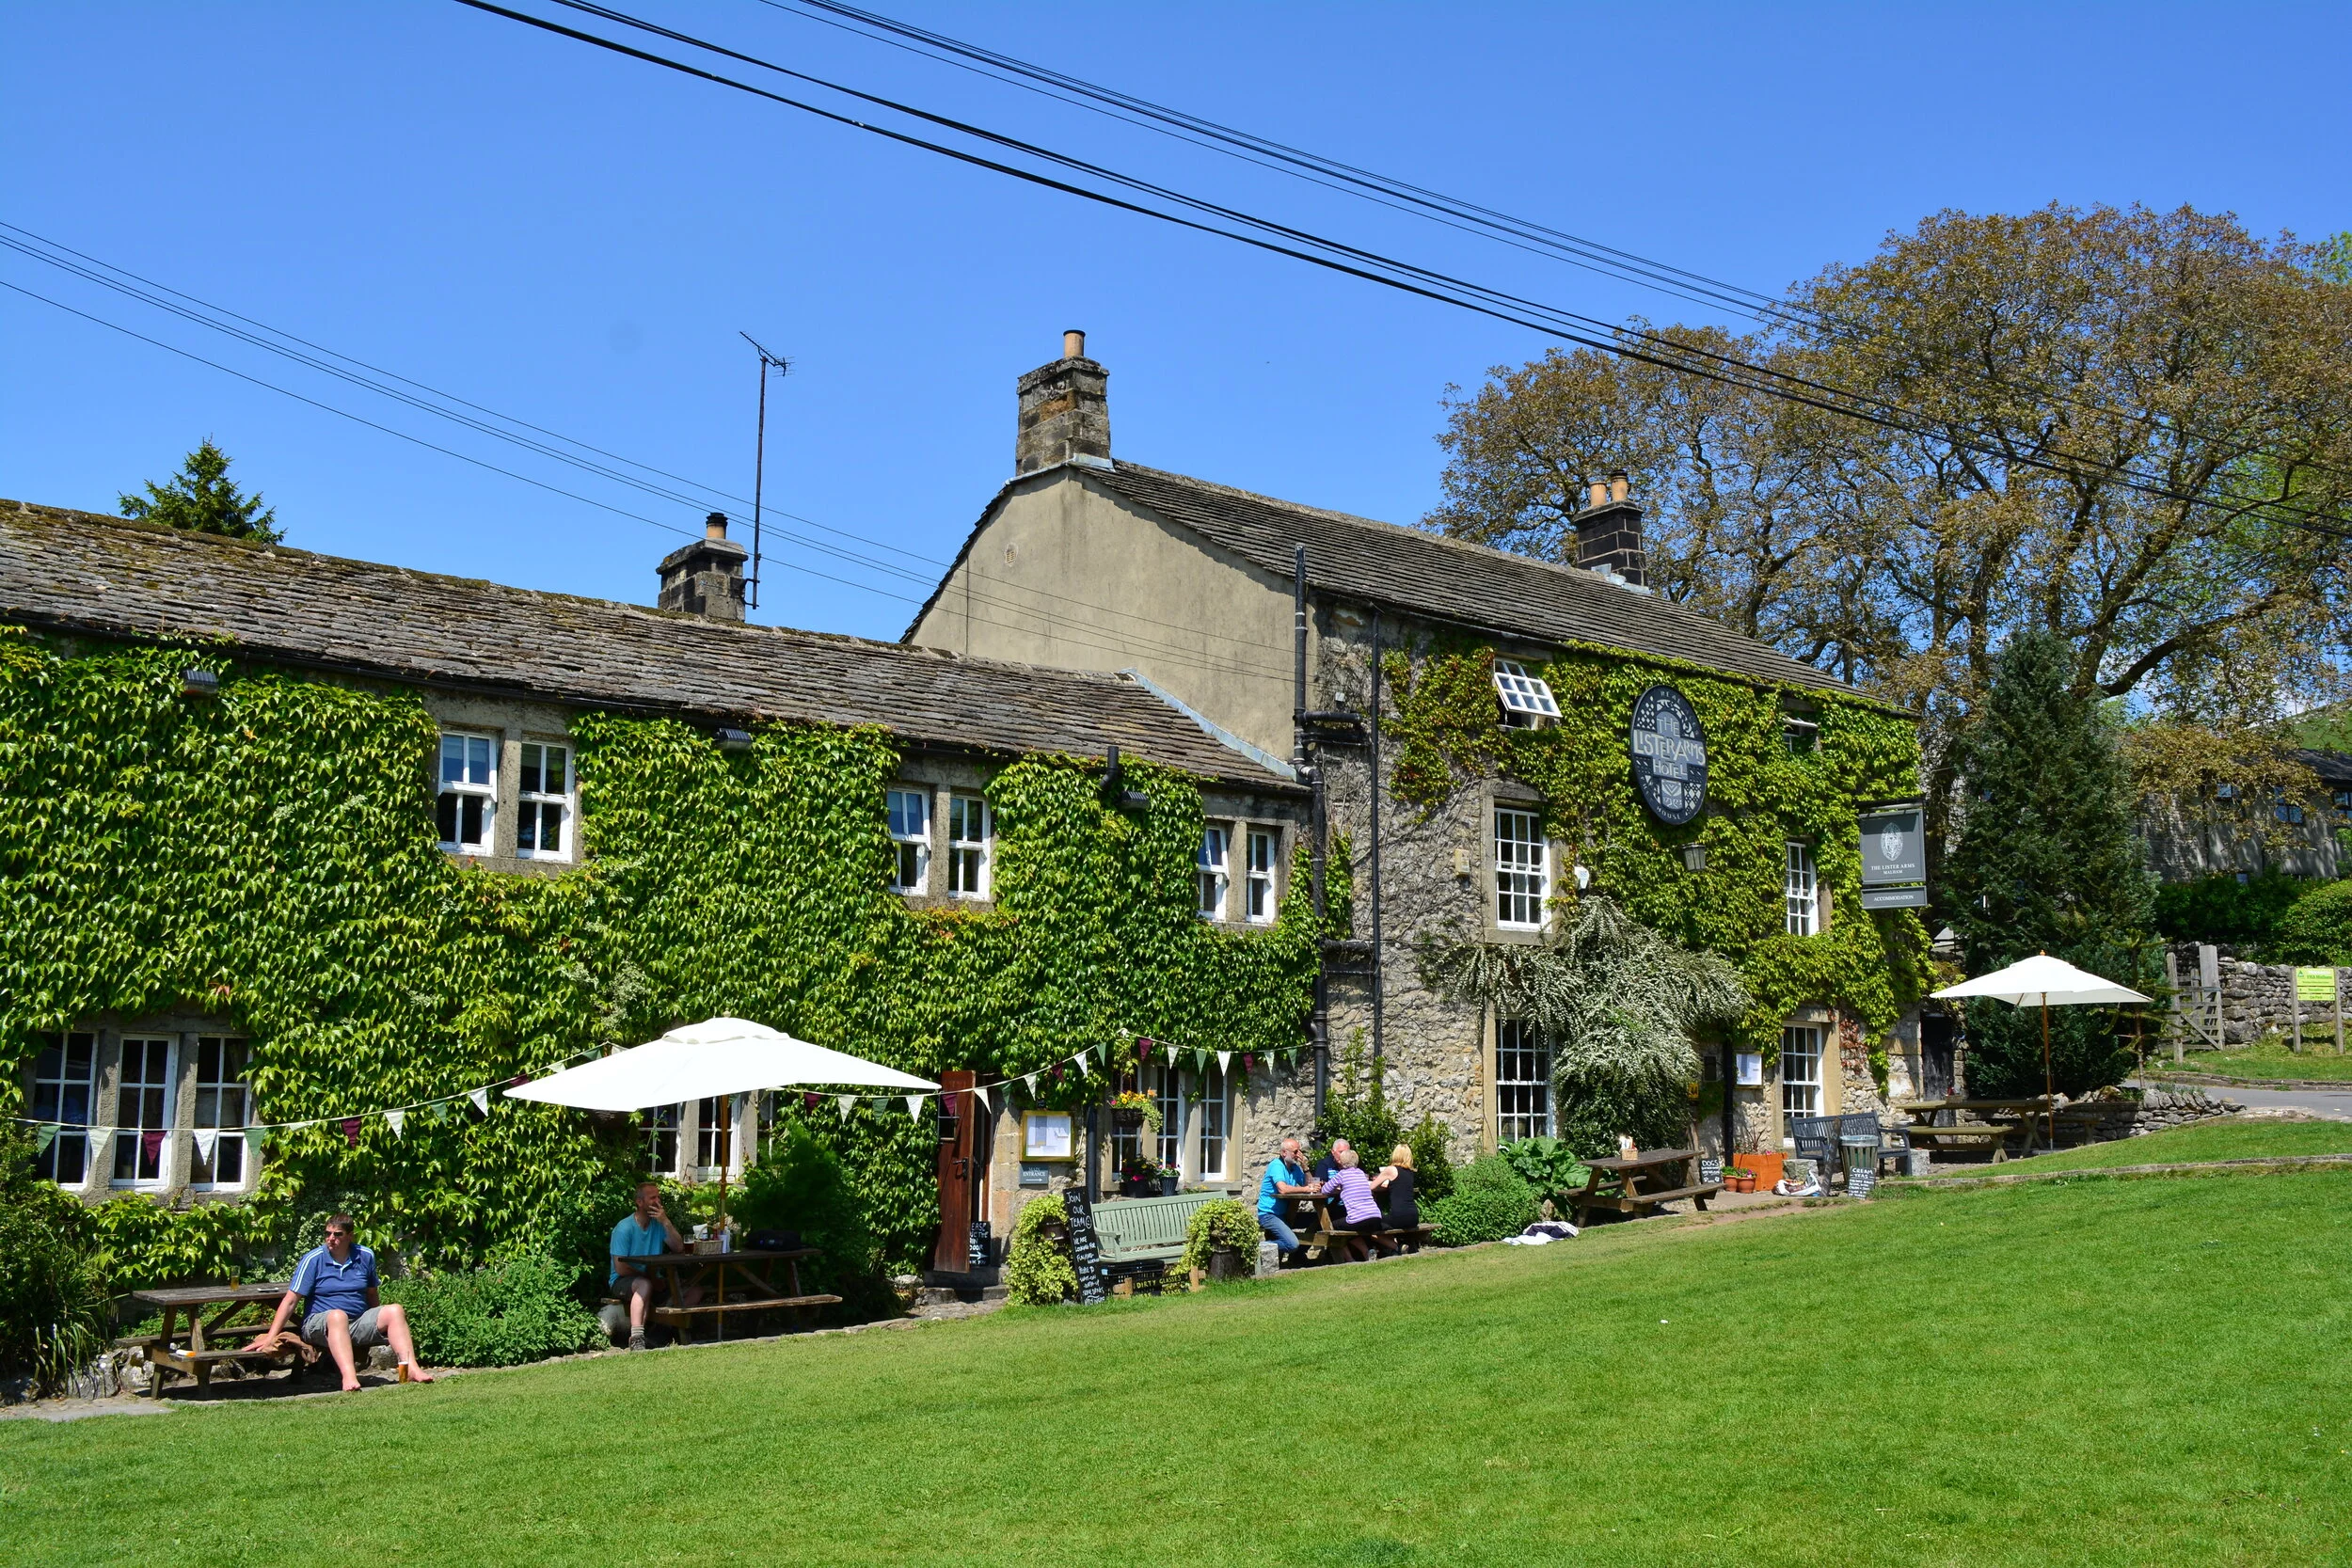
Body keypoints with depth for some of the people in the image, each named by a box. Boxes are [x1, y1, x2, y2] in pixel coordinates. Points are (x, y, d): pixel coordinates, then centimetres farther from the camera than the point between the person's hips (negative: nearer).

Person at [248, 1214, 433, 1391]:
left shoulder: (366, 1256, 8)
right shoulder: (313, 1259, -3)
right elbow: (290, 1301, -7)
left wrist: (379, 1324, 27)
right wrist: (270, 1337, -13)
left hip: (359, 1324, 4)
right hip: (320, 1326, -4)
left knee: (395, 1310, -20)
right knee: (337, 1316, -38)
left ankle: (410, 1368, -35)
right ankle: (349, 1377, -58)